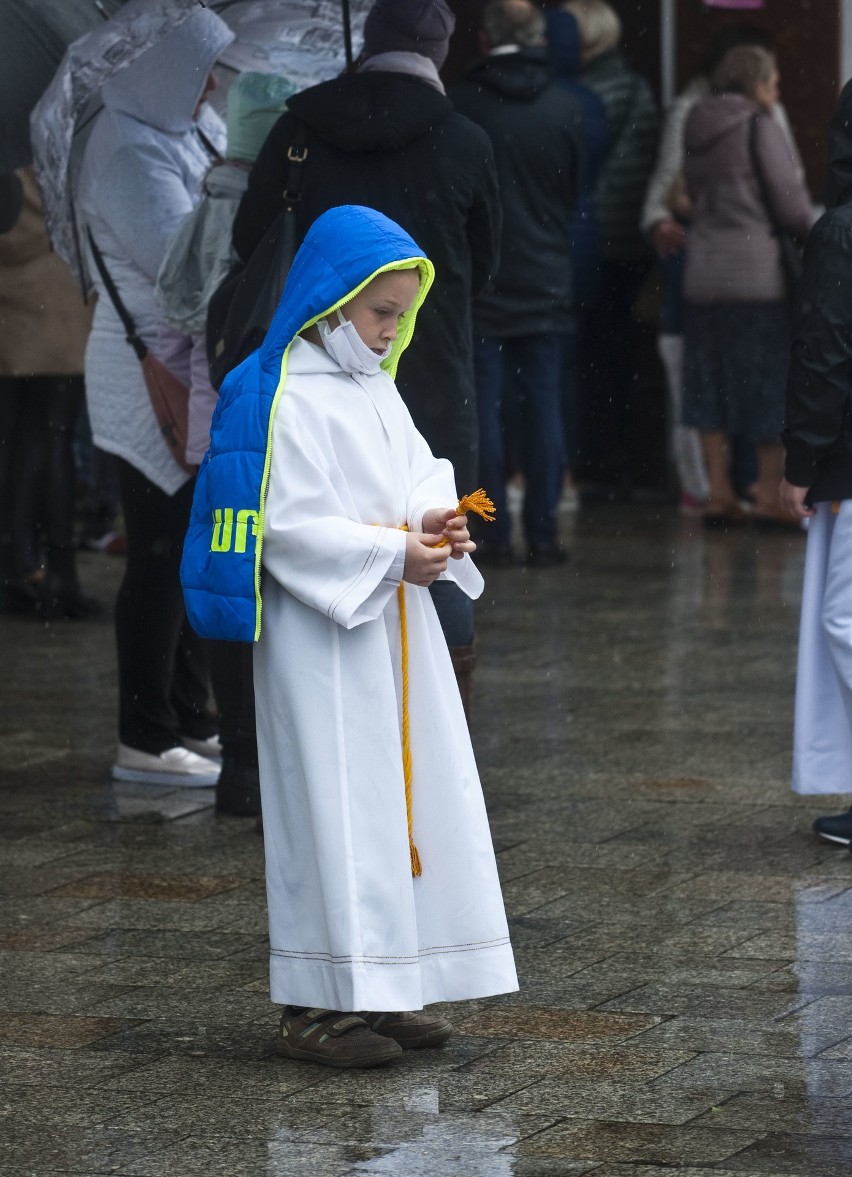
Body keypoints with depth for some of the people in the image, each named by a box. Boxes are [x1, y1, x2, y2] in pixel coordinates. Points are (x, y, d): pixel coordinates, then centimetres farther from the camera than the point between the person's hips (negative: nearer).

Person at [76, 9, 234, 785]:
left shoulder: (187, 132, 12)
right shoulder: (131, 154, -16)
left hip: (195, 374, 9)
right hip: (155, 379, -9)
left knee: (194, 554, 14)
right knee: (163, 560, -4)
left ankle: (189, 720, 23)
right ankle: (146, 741, 3)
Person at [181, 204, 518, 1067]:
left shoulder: (376, 390, 13)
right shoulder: (289, 402, -15)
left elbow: (419, 470, 17)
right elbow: (289, 527, -19)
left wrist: (434, 520, -5)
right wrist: (392, 556, -22)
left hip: (393, 627, 9)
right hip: (321, 635, -9)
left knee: (409, 794, 10)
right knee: (335, 808, -7)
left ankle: (385, 987, 18)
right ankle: (316, 1003, -2)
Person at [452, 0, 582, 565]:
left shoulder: (461, 103, -9)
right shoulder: (566, 108, -3)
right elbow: (576, 192, 8)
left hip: (478, 284, -2)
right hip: (546, 283, 2)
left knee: (484, 411, 3)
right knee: (545, 408, 6)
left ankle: (495, 534, 2)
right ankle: (543, 534, 6)